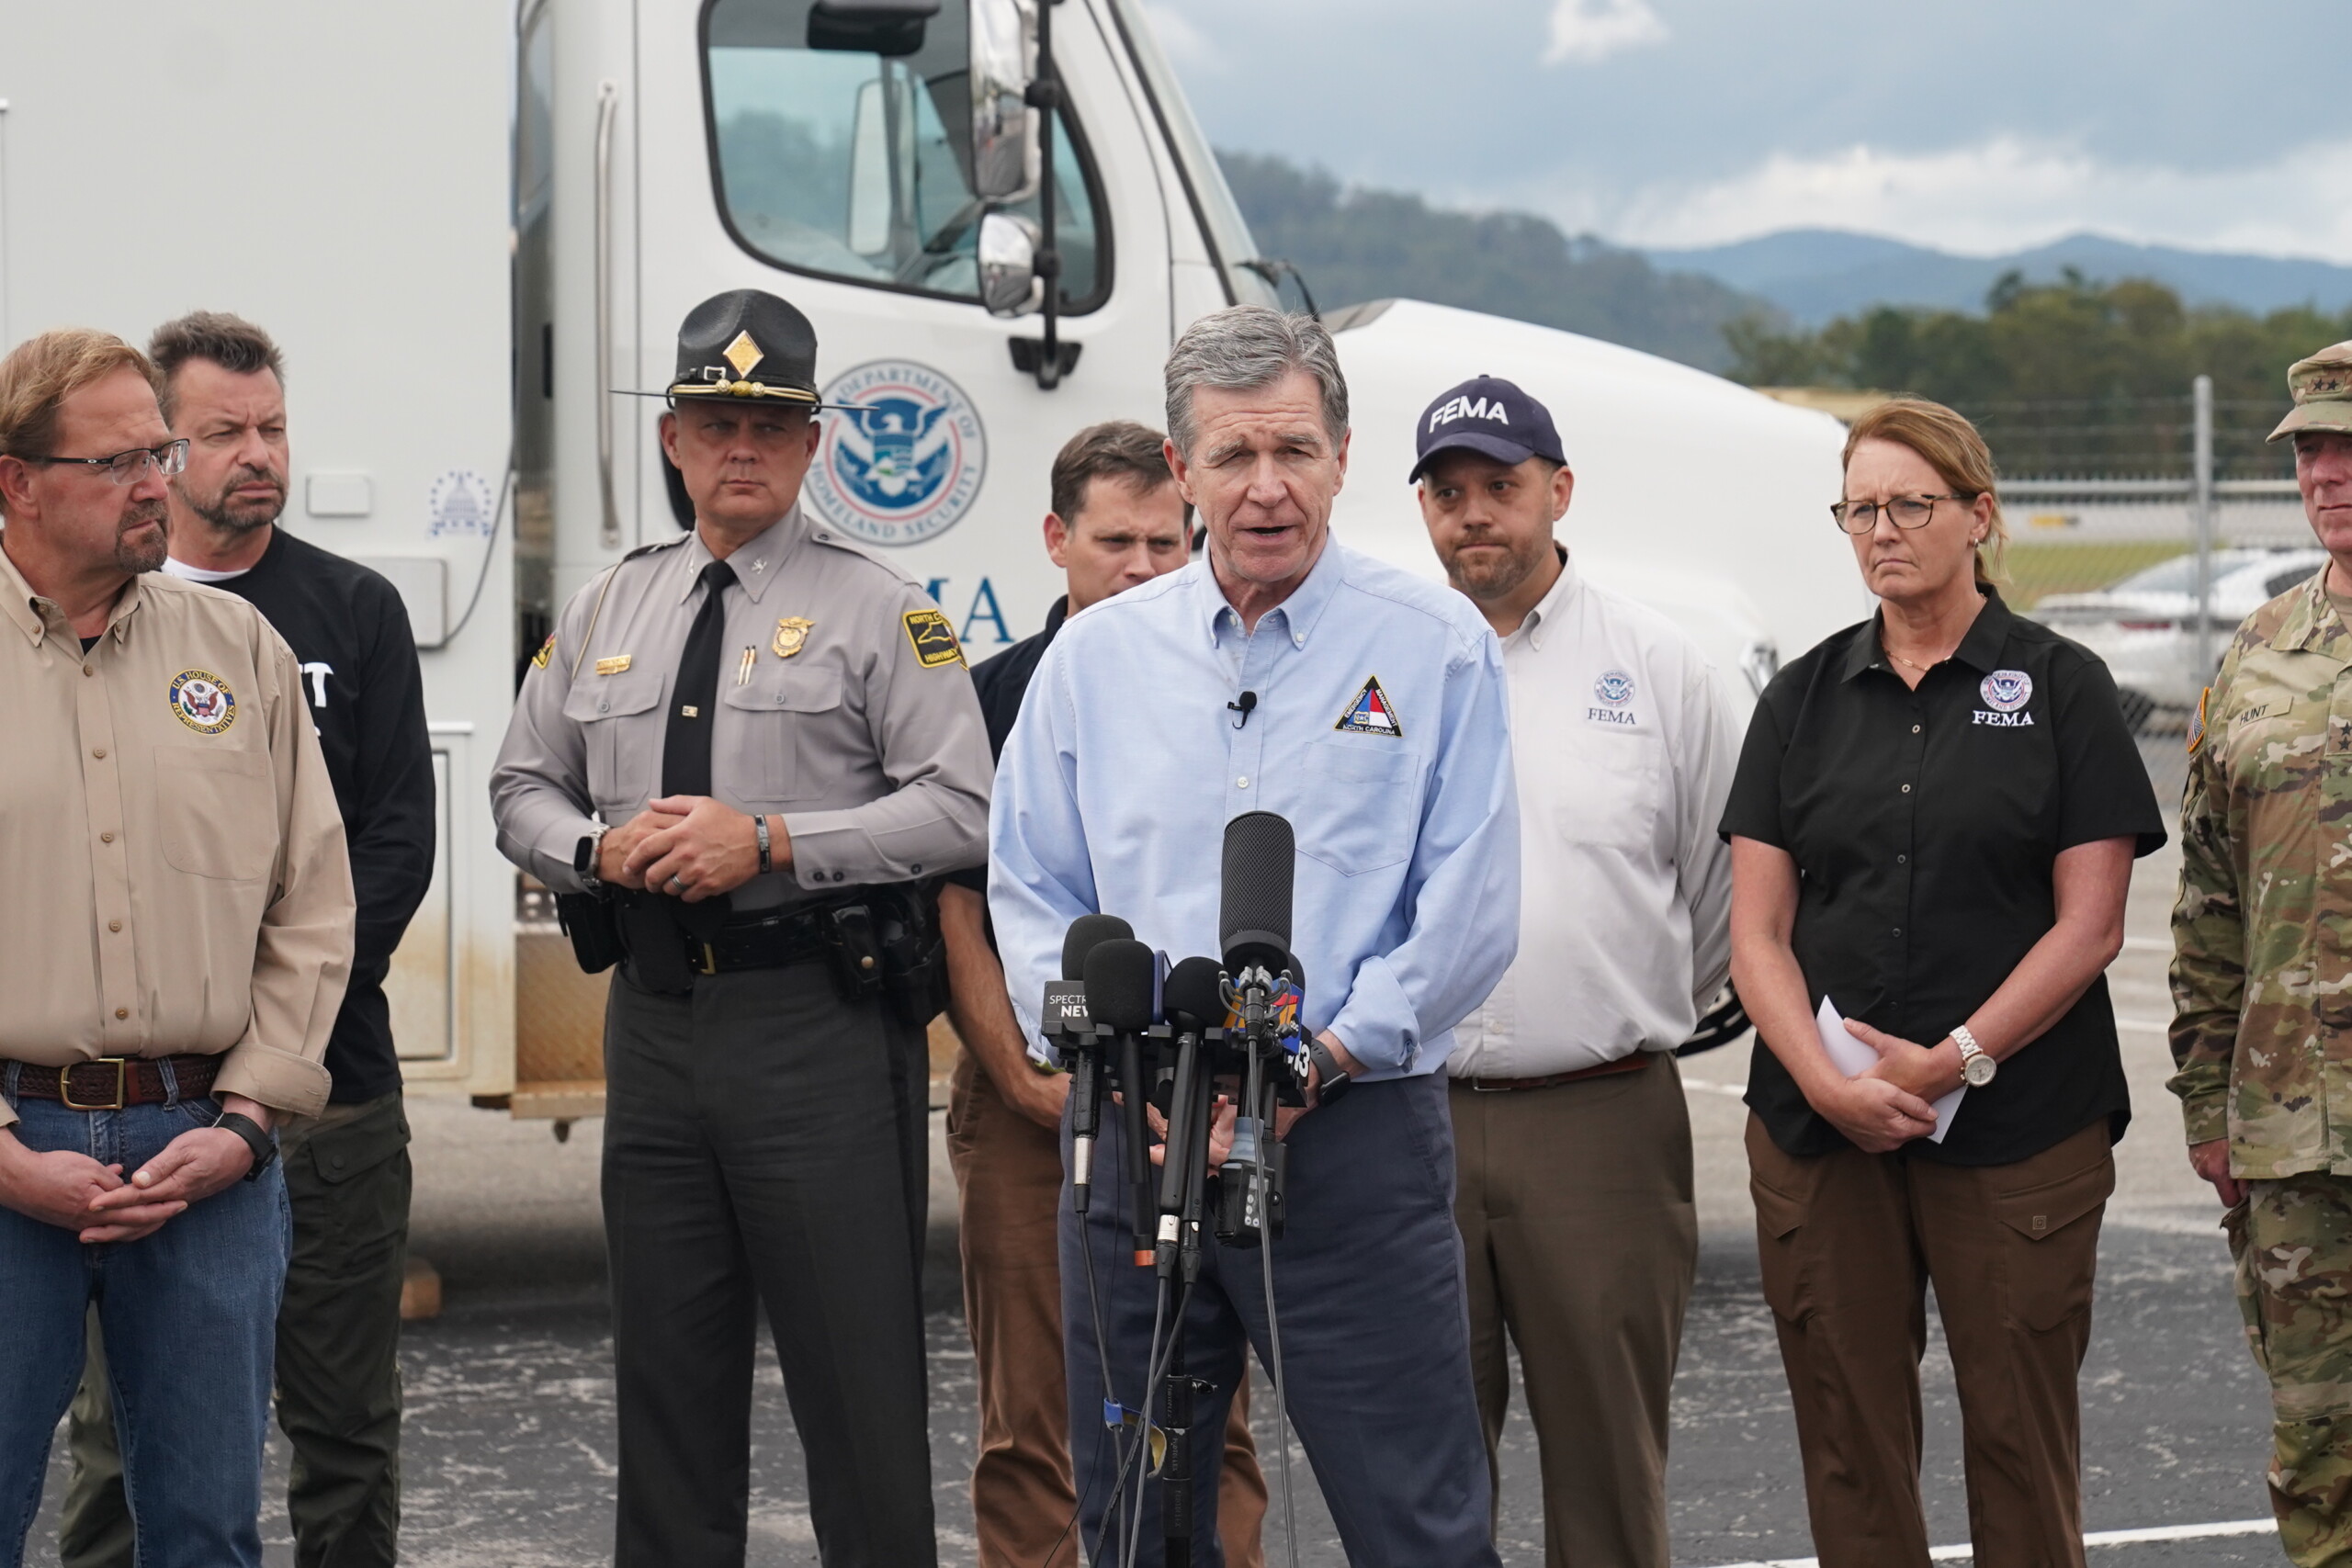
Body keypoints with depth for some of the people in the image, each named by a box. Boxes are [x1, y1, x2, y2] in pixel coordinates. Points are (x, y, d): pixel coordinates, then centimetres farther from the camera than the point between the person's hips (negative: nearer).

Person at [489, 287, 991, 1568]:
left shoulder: (877, 609, -1)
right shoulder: (604, 611, 15)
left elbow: (960, 808, -8)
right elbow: (521, 787, 20)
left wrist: (769, 842, -16)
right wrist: (596, 847, -3)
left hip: (820, 1019, -5)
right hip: (655, 1016, 5)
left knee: (855, 1367, -5)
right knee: (667, 1366, 11)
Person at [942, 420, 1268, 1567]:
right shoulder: (992, 697, 6)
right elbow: (955, 914, 3)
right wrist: (1023, 1075, -8)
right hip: (1024, 1103, 0)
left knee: (1206, 1419, 1)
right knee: (1027, 1426, 4)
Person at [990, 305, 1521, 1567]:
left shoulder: (1435, 646, 1)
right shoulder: (1096, 657, 11)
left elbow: (1470, 912, -4)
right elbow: (1032, 896, 11)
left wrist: (1316, 1062, -12)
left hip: (1352, 1132, -3)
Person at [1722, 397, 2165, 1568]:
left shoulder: (2060, 688, 3)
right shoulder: (1804, 699, 10)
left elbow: (2090, 924, -4)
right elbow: (1757, 931, 6)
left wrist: (1952, 1061, -13)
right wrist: (1826, 1079, -10)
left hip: (2017, 1130, -3)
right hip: (1818, 1131, 3)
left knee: (2019, 1434, -1)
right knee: (1848, 1439, 4)